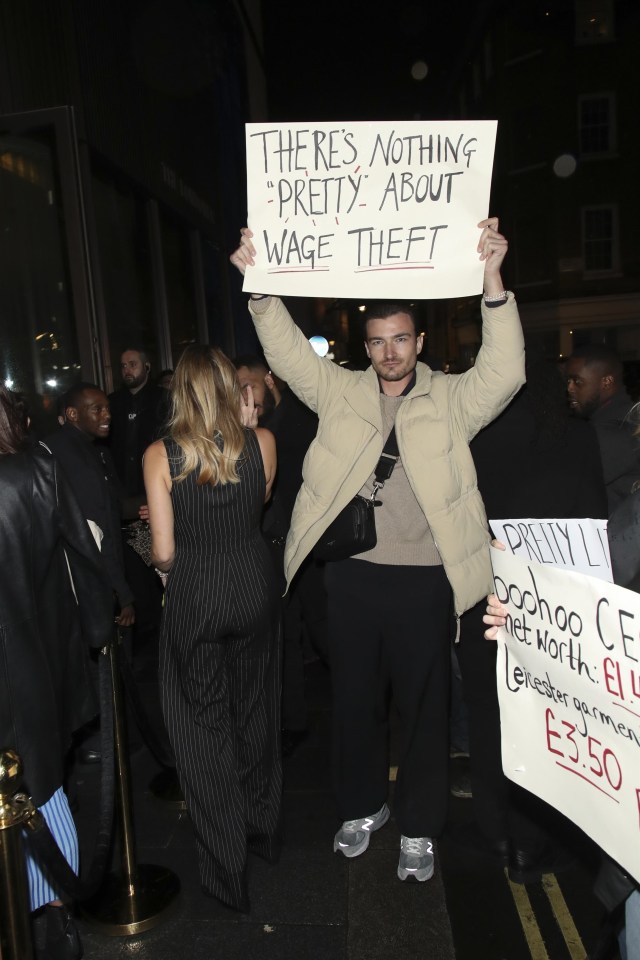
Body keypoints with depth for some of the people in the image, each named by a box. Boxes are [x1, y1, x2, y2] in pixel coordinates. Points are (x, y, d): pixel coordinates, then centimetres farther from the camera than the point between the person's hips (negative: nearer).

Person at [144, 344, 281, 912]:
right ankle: (264, 831, 42)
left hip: (194, 596, -2)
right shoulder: (262, 443, -7)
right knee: (255, 711, 22)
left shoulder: (160, 456, -12)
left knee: (205, 727, 14)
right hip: (254, 586, 3)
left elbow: (163, 552, -10)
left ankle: (227, 868, 26)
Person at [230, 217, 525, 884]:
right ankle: (363, 805, 40)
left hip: (424, 579, -2)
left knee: (423, 703, 11)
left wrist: (492, 279, -25)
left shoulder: (451, 399, 1)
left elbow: (503, 372, -14)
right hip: (350, 575, 2)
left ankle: (418, 827, 32)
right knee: (355, 696, 16)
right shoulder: (341, 391, 7)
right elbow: (287, 352, -1)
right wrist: (258, 284, -15)